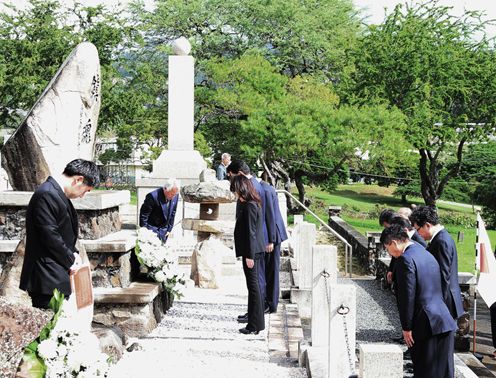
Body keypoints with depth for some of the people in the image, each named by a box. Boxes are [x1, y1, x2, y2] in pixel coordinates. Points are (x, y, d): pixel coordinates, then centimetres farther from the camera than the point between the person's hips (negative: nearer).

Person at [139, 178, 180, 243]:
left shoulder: (175, 196, -5)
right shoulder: (153, 196, -23)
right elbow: (144, 214, -15)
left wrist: (169, 229, 8)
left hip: (163, 230, 5)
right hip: (152, 229, -5)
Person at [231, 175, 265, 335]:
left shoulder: (249, 206, -18)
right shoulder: (253, 203, 12)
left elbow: (250, 232, -20)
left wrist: (249, 255, -20)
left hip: (250, 251, -10)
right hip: (253, 250, 10)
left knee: (253, 285, -4)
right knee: (254, 285, 16)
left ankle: (255, 325, 1)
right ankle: (256, 321, 26)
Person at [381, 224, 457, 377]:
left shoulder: (405, 259, -12)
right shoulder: (428, 255, 17)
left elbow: (407, 296, -15)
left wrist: (406, 328, -10)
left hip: (425, 325, -8)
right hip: (445, 321, 8)